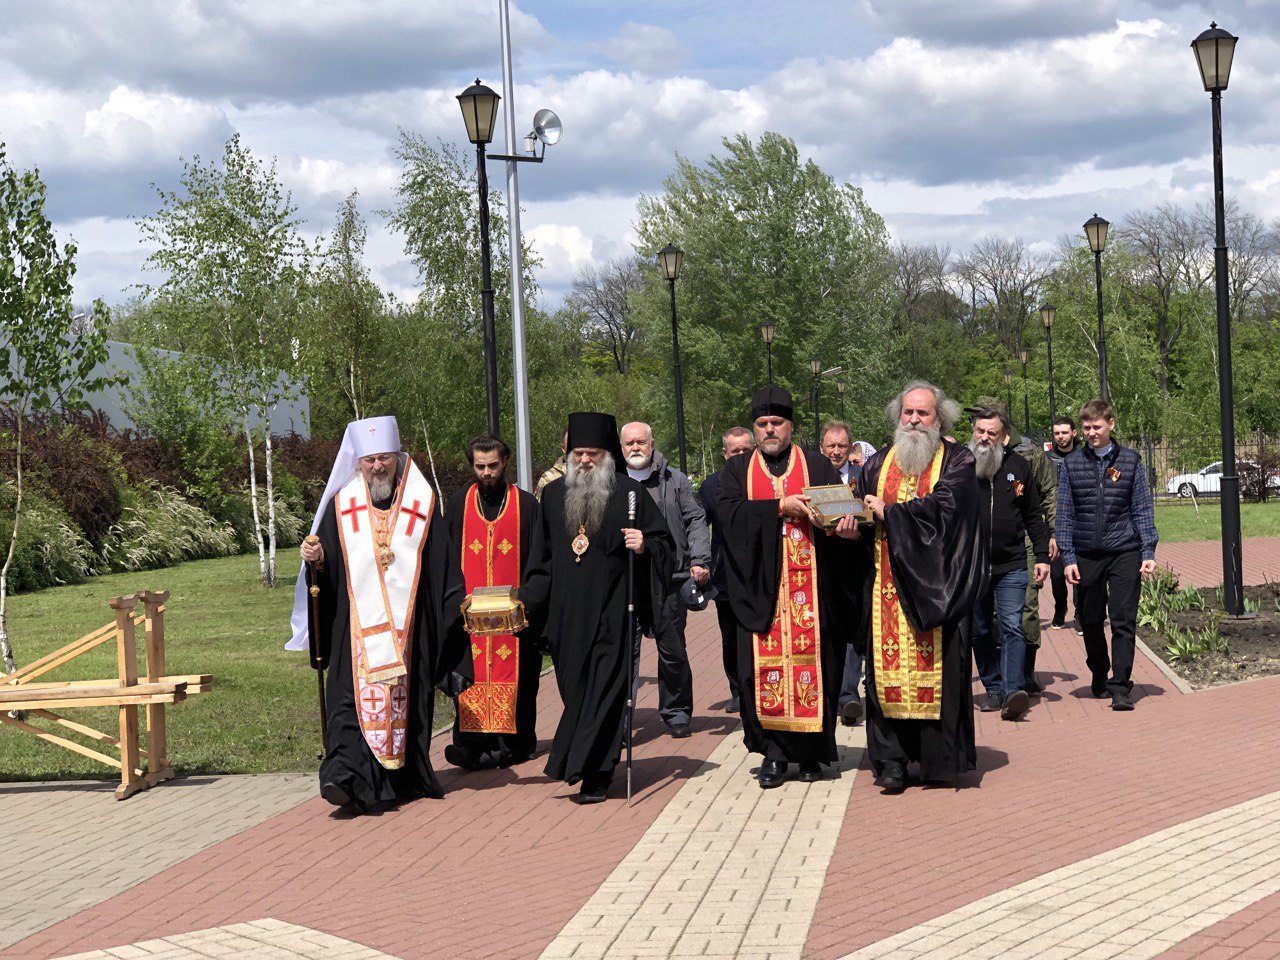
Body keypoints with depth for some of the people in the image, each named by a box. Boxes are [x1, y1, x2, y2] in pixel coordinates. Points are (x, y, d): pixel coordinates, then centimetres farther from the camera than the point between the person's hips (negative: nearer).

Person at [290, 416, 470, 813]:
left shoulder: (422, 504, 7)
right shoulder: (341, 505, 8)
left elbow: (444, 567, 7)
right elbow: (327, 562, 9)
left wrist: (455, 608, 1)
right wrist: (316, 558, -12)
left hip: (407, 625, 1)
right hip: (357, 625, -1)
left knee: (406, 698, 5)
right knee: (354, 695, -12)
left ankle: (407, 778, 19)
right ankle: (347, 777, -21)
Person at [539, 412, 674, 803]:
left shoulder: (630, 493, -1)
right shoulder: (553, 494, 11)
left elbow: (664, 541, 1)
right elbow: (542, 548, 21)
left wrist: (644, 546, -19)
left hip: (612, 611, -4)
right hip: (567, 613, 4)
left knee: (605, 689, -6)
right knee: (575, 687, 9)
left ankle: (593, 773, -5)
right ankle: (596, 767, 23)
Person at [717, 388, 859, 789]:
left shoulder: (817, 466, 12)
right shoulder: (738, 469, 13)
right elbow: (727, 511, -4)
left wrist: (843, 524, -22)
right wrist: (781, 507, -13)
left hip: (810, 586, -1)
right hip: (760, 586, 1)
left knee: (811, 659, -3)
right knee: (764, 664, -4)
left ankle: (810, 752, 5)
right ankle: (774, 751, 3)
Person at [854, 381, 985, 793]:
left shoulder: (956, 461, 3)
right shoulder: (878, 464, 17)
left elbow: (945, 505, -13)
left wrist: (889, 513, -9)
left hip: (934, 584, -3)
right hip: (887, 584, 3)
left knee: (938, 664, -4)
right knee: (887, 665, -2)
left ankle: (939, 758, 3)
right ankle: (891, 759, 1)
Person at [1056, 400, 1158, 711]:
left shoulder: (1130, 460, 3)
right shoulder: (1072, 464, 4)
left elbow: (1143, 509, 5)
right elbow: (1064, 514, 5)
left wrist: (1148, 552, -3)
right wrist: (1068, 557, -1)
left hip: (1124, 553, -1)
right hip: (1087, 556, 1)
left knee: (1123, 622, -6)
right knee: (1090, 621, 10)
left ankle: (1120, 687, -4)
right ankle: (1099, 678, 30)